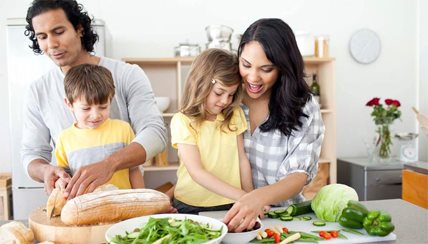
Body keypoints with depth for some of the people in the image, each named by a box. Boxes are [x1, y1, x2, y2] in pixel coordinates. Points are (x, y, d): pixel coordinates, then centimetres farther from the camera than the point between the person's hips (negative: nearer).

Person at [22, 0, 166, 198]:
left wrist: (108, 164, -33)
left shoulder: (128, 75, -6)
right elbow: (32, 153, 7)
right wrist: (45, 170, -18)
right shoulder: (38, 92, 4)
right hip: (72, 203, 3)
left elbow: (155, 133, -16)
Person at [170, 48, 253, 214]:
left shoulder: (234, 116, 6)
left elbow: (242, 160, 8)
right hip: (191, 206, -3)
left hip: (231, 204, 3)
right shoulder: (182, 121, -9)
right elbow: (197, 173, -14)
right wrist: (242, 196, -20)